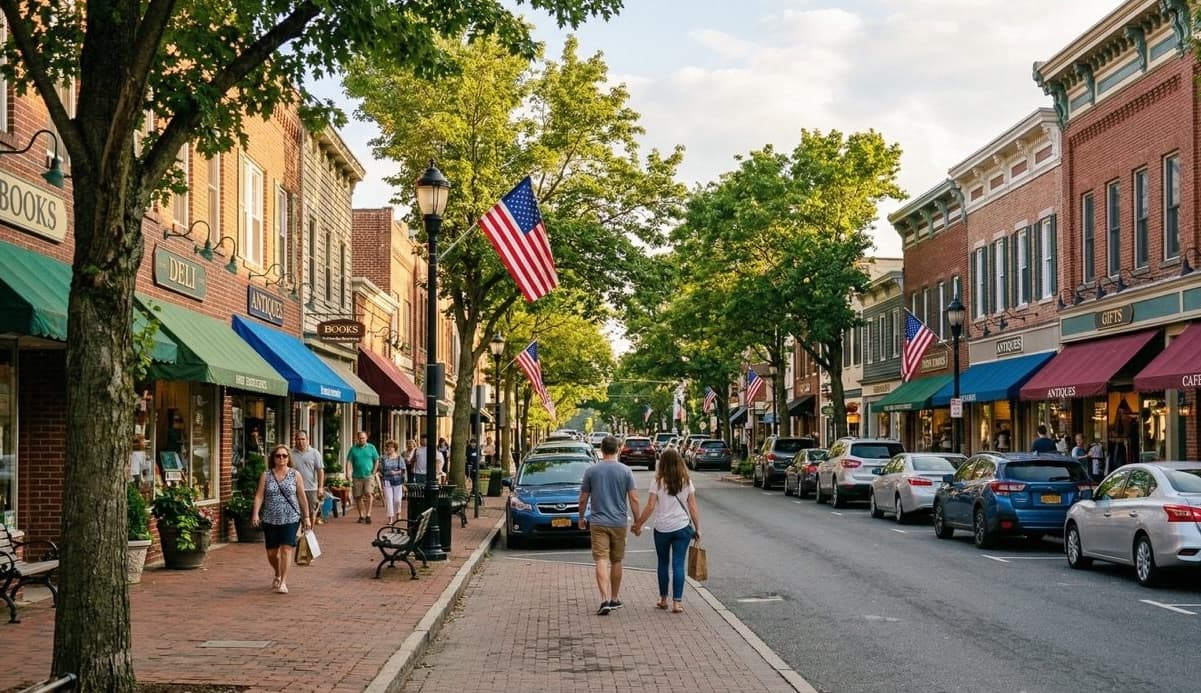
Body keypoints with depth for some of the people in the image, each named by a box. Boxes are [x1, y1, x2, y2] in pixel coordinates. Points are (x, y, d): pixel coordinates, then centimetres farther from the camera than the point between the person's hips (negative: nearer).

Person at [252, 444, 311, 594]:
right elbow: (259, 496, 0)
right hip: (270, 519, 2)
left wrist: (306, 517, 3)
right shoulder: (266, 476, 4)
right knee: (271, 552, 8)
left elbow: (302, 497, 4)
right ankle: (278, 576, 36)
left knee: (286, 549, -12)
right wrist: (255, 514, -12)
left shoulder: (295, 475, 2)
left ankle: (283, 582, -7)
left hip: (290, 518, -2)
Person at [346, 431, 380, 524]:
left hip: (368, 475, -2)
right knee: (358, 497, 6)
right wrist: (348, 473, -9)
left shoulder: (371, 447, 6)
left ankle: (368, 515, -16)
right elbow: (349, 461, 4)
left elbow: (377, 461, 9)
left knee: (368, 494, -19)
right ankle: (361, 516, 18)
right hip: (357, 476, 2)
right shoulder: (353, 448, 7)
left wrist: (374, 473, 0)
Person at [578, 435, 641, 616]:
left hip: (598, 523, -1)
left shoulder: (591, 471, -2)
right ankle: (614, 599, 25)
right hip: (619, 523, 1)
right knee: (616, 562, 14)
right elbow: (634, 499, -6)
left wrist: (581, 518, 17)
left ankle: (605, 600, -21)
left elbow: (583, 499, 2)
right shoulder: (625, 471, -2)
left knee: (601, 561, -7)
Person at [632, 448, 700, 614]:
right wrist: (697, 528, 9)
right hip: (682, 528, 1)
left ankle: (663, 599, 22)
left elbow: (650, 507, -8)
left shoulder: (658, 482, -5)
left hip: (662, 528, -1)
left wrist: (638, 524, 1)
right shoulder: (686, 482, 1)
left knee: (663, 563, 15)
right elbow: (692, 508, 1)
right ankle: (677, 602, -4)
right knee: (678, 565, 1)